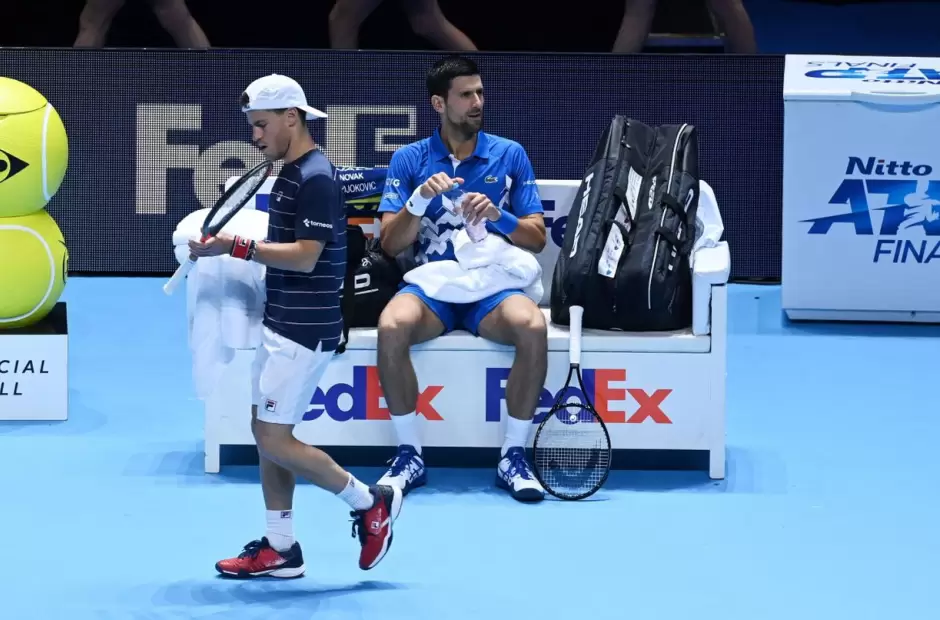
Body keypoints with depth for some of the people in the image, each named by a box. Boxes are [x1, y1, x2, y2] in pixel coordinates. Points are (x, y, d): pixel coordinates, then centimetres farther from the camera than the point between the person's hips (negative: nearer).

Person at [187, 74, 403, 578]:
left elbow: (305, 256, -23)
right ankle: (280, 549, 16)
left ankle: (371, 503, 7)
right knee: (266, 432, 10)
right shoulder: (290, 174, 13)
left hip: (304, 330, -10)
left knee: (273, 438, -7)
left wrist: (237, 247, -24)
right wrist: (227, 246, 9)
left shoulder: (315, 178, -17)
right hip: (282, 324, 10)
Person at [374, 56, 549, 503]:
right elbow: (390, 244, 1)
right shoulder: (409, 159, 6)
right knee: (392, 327, -34)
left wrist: (497, 216, -14)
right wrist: (420, 200, -16)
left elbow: (537, 239, 5)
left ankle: (513, 456, -19)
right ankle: (409, 455, -18)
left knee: (533, 327, -33)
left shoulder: (510, 155, 8)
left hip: (493, 286, 0)